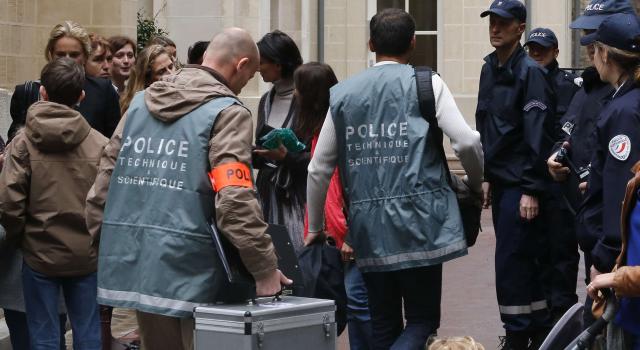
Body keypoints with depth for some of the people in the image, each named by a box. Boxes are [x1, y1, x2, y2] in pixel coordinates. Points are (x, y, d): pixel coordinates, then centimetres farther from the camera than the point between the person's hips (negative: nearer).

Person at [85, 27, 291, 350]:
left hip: (128, 262, 6)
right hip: (185, 271, -6)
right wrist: (265, 268, -12)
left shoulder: (141, 102, 15)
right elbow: (235, 201, -17)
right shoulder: (227, 112, -6)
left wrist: (106, 240, 20)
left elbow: (104, 181, 14)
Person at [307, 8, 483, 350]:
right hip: (418, 222, -3)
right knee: (422, 320, 4)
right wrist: (475, 184, 13)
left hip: (367, 228, 4)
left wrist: (315, 229, 21)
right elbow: (467, 142, -8)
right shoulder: (426, 84, 0)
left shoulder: (343, 93, 10)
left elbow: (318, 170, 10)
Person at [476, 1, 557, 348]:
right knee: (524, 259, 13)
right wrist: (486, 176, 16)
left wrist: (531, 189, -19)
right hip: (500, 181, 8)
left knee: (510, 261, -8)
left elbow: (538, 136, -17)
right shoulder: (490, 69, 12)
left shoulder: (529, 72, -12)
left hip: (521, 184, -8)